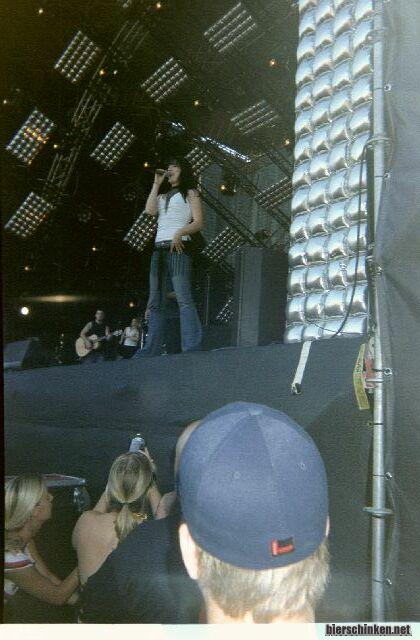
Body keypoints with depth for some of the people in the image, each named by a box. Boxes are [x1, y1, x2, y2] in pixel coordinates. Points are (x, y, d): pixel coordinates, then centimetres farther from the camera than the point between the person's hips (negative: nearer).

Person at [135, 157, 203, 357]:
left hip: (178, 247, -6)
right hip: (159, 249, 7)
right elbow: (150, 210, 6)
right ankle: (152, 350, 2)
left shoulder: (190, 193, 10)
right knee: (155, 302, 1)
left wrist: (180, 232, -19)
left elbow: (198, 222, -2)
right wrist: (156, 184, 12)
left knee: (183, 299, -18)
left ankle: (192, 347, -23)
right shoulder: (163, 195, 27)